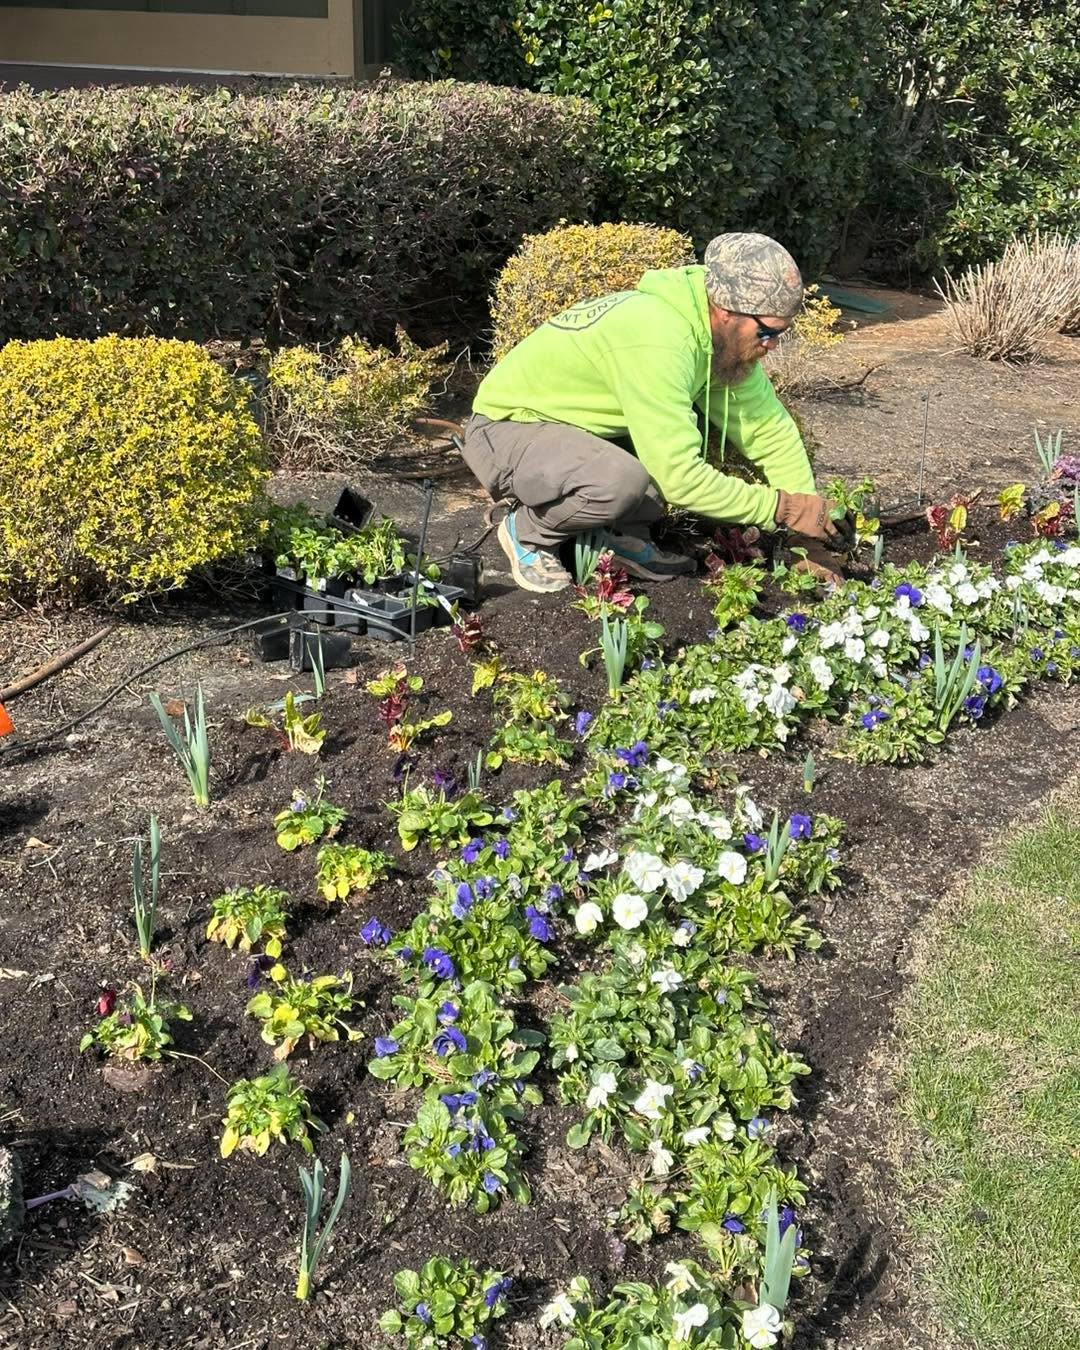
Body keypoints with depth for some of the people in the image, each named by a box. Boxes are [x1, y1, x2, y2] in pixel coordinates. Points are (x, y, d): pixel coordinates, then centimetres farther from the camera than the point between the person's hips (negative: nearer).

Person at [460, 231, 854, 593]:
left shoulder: (723, 334, -7)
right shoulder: (658, 340, -33)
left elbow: (772, 432, -3)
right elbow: (680, 477, -35)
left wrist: (810, 535, -8)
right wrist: (782, 508, -25)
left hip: (581, 424, 8)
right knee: (623, 481, -36)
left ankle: (625, 535, 4)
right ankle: (528, 532, -5)